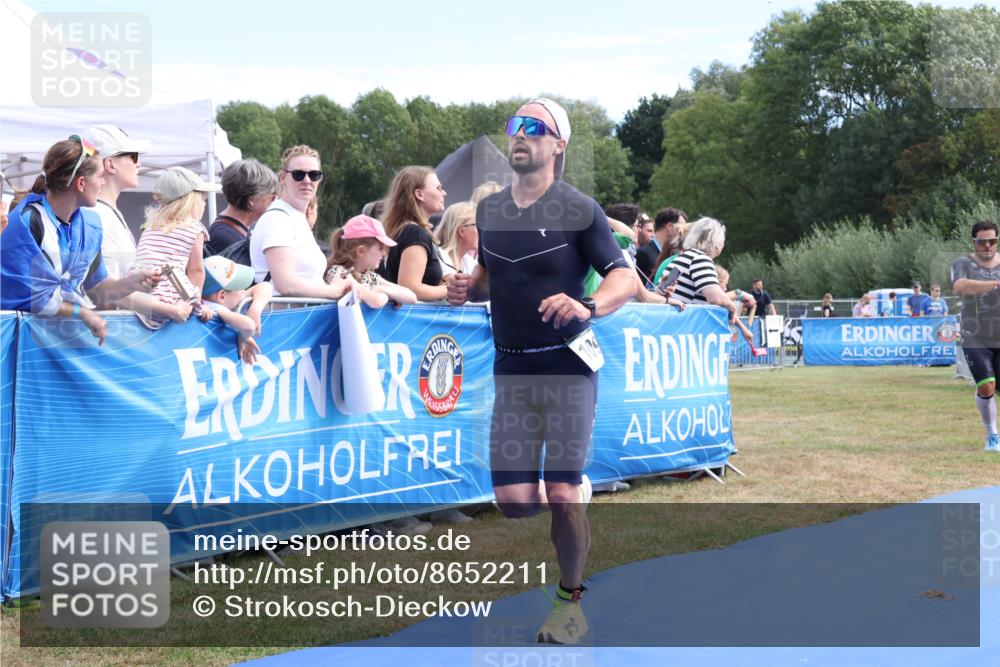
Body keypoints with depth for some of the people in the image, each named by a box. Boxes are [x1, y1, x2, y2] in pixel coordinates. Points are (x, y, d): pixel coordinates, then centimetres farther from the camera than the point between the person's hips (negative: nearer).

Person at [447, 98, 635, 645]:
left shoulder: (579, 209, -6)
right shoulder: (488, 210, 10)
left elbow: (625, 278, -8)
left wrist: (587, 307, -28)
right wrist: (468, 287, 2)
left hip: (568, 366, -4)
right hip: (511, 368, 5)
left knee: (561, 494, -6)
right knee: (513, 499, -1)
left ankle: (570, 602, 15)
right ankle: (577, 496, 32)